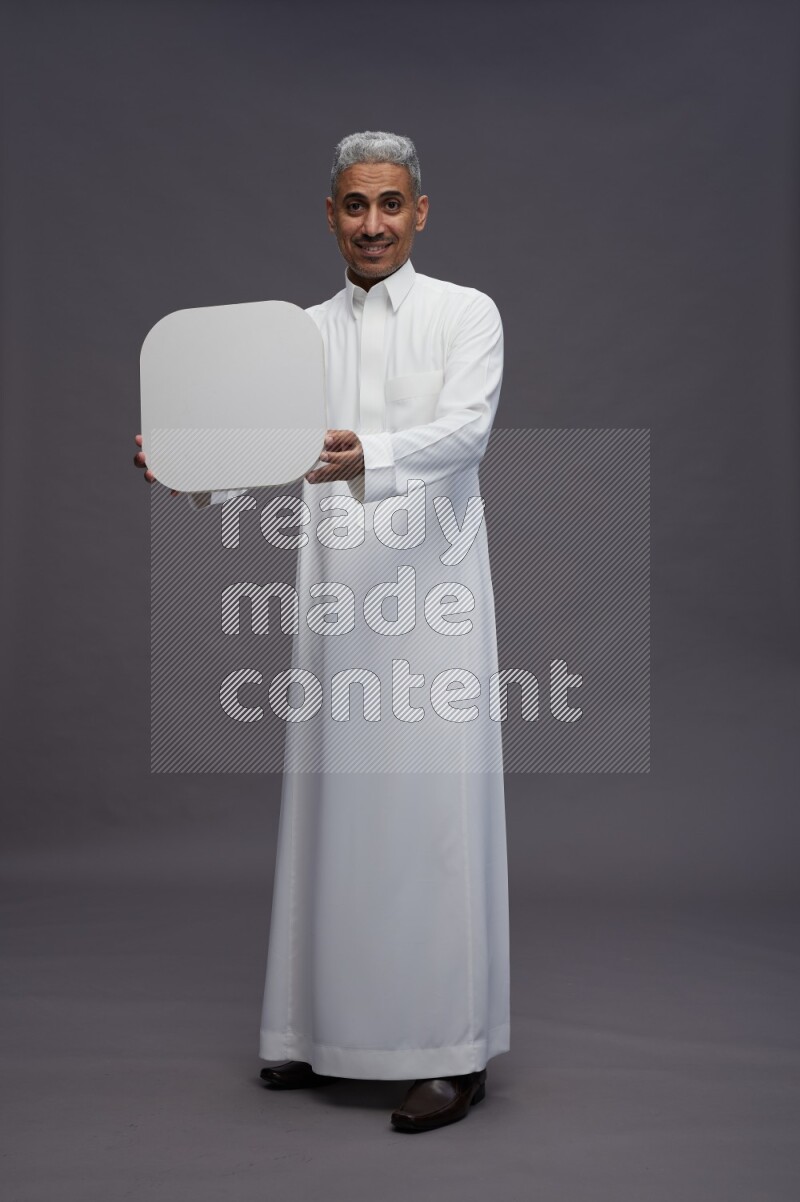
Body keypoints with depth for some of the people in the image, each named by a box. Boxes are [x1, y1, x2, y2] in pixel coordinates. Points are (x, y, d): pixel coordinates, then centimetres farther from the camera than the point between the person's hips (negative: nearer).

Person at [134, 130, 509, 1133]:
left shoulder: (466, 313, 2)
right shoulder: (307, 333, 16)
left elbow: (464, 430, -14)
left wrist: (364, 457, -33)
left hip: (431, 592, -4)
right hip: (335, 593, 5)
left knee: (432, 803, -5)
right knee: (334, 800, 8)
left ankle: (454, 1049, 5)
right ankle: (336, 1025, 21)